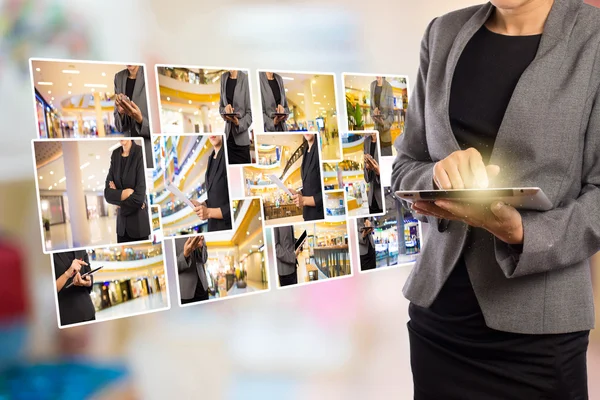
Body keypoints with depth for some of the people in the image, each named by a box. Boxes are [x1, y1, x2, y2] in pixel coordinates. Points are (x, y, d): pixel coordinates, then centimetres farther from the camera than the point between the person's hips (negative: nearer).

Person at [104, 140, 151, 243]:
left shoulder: (140, 153, -14)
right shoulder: (115, 154, 5)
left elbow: (139, 197, -18)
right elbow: (108, 193, 1)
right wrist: (123, 194, -16)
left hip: (139, 223, -5)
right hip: (121, 223, 5)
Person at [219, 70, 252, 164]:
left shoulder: (245, 79, -9)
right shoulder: (223, 77, 8)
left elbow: (249, 112, -7)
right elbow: (220, 106, 14)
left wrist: (239, 124, -23)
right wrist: (225, 110, -8)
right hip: (228, 136, 5)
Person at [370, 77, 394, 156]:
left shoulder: (388, 88, -10)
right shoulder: (372, 85, 8)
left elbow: (391, 113, -8)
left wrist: (385, 124, -24)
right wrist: (373, 112, -7)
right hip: (375, 126, 4)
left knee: (386, 154, -2)